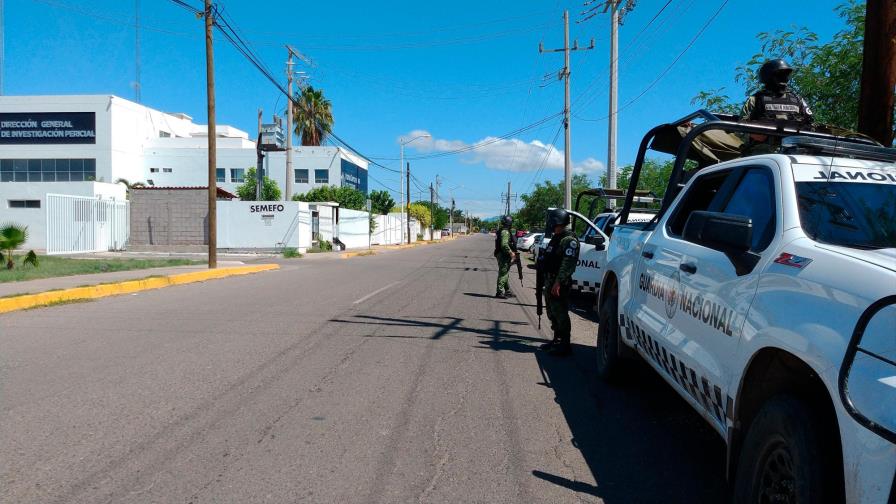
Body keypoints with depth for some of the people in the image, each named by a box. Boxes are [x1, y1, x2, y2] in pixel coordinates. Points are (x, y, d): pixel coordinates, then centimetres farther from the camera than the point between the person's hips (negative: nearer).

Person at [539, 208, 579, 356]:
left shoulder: (569, 239, -14)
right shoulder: (556, 238, 18)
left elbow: (567, 263, -22)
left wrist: (558, 282, -27)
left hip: (559, 284, -10)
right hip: (550, 281, 10)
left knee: (560, 314, -6)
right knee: (552, 313, 17)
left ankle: (564, 344, 1)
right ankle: (557, 340, 28)